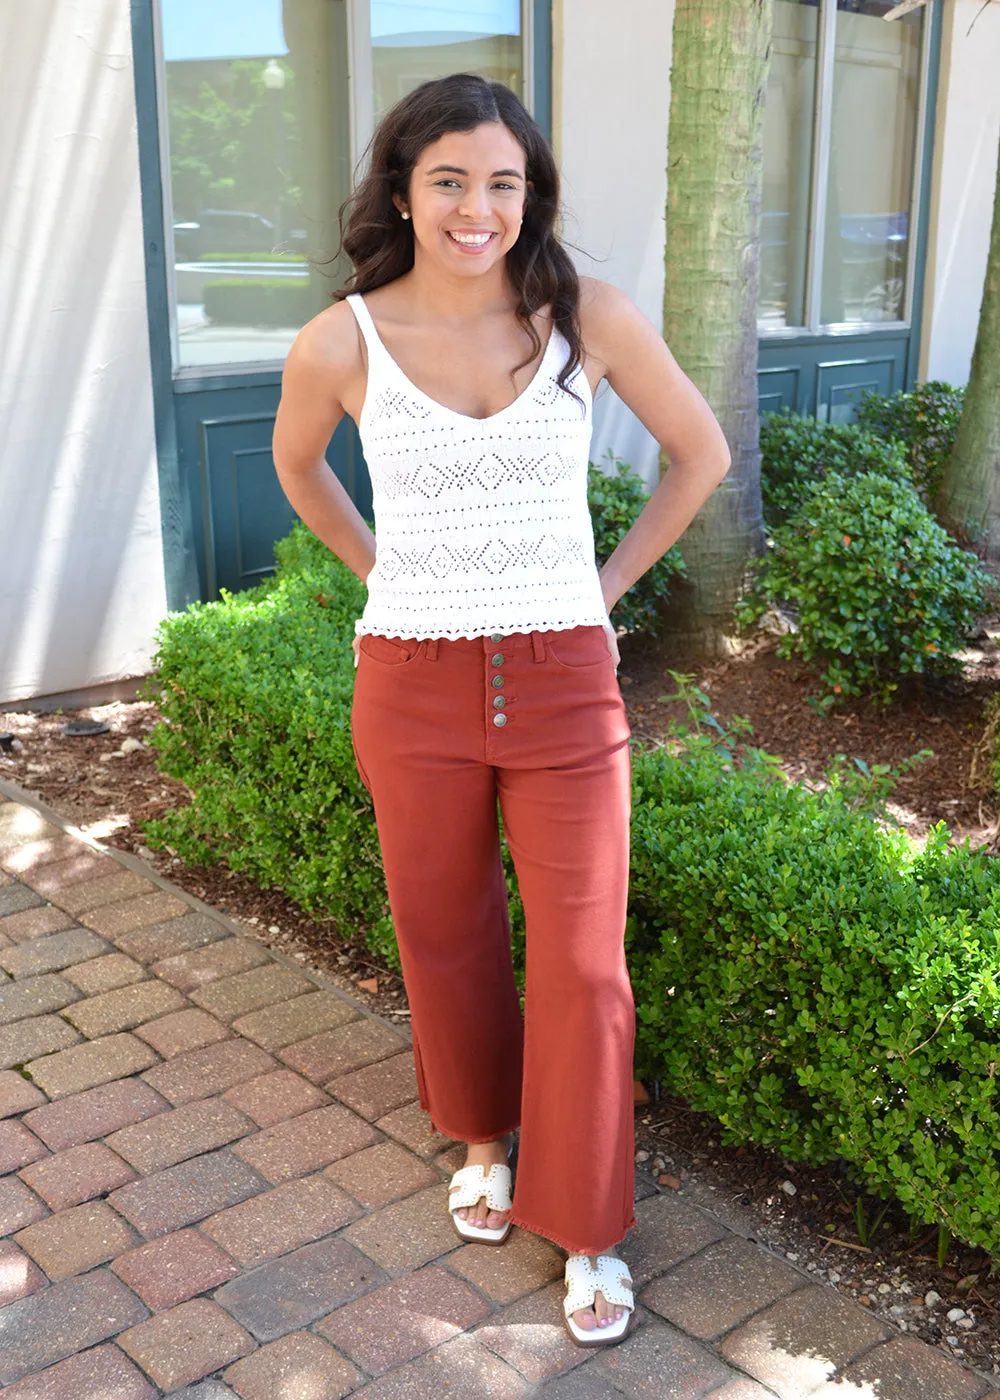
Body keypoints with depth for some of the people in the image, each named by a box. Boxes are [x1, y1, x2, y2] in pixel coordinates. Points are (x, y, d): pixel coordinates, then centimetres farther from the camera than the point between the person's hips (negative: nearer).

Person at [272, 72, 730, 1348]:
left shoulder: (591, 320, -7)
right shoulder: (339, 344, -7)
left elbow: (701, 450, 8)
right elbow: (297, 464, 15)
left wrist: (608, 583, 4)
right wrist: (388, 577, 8)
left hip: (563, 682, 0)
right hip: (412, 685, 1)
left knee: (583, 966, 2)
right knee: (447, 940, 15)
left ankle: (588, 1229, 23)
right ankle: (482, 1135, 44)